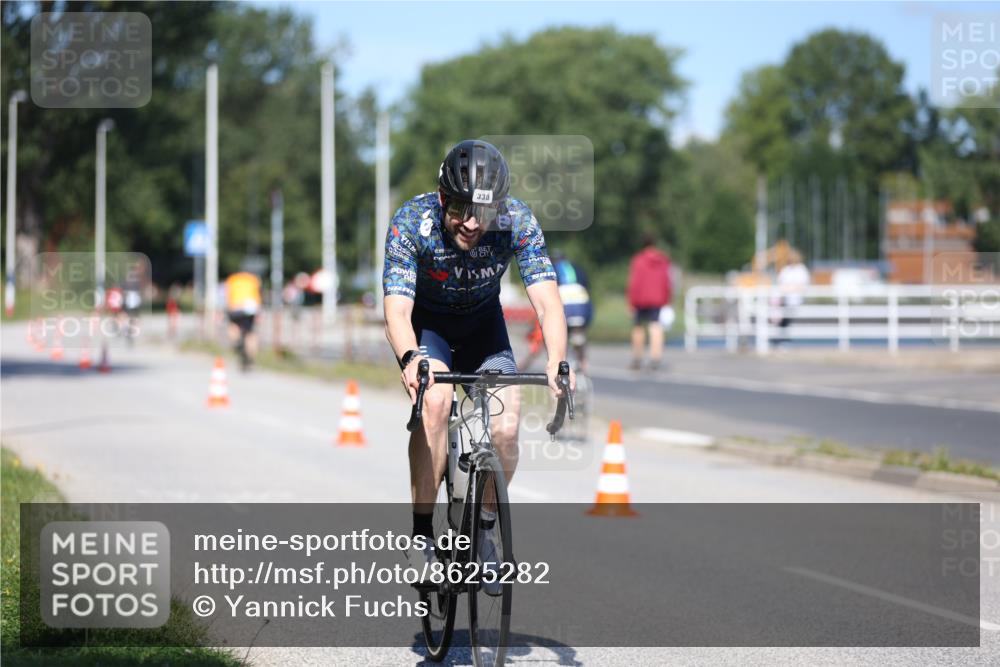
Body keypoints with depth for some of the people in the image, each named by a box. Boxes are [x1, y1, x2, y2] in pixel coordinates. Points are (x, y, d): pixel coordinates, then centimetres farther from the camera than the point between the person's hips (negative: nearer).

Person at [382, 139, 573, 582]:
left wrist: (556, 361, -50)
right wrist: (410, 358, -58)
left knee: (505, 430, -18)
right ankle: (421, 536, -20)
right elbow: (397, 309, -37)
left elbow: (546, 299, -31)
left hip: (483, 325, 2)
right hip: (426, 322, -2)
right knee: (435, 401, -31)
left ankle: (484, 528, 9)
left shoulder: (517, 222, -26)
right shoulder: (412, 223, -30)